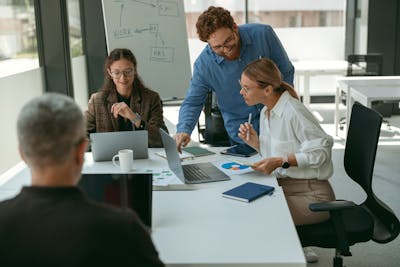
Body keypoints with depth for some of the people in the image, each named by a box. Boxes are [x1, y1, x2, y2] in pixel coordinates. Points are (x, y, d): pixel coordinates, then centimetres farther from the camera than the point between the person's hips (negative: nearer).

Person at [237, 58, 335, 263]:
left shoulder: (294, 112, -19)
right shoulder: (266, 112, 8)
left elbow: (321, 150, -19)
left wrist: (281, 161, -25)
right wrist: (255, 143, 0)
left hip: (311, 194, -9)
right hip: (284, 186, 9)